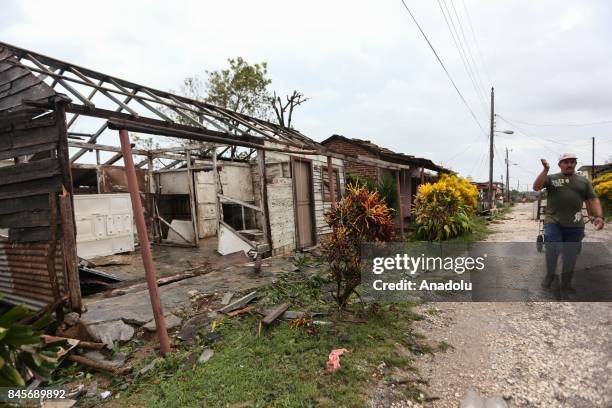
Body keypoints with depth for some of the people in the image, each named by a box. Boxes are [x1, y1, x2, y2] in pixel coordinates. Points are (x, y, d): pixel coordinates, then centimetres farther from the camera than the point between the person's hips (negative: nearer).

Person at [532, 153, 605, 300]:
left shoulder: (584, 181, 11)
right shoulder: (551, 178, 4)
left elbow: (593, 200, 9)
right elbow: (536, 187, -11)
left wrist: (599, 216, -7)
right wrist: (545, 170, -18)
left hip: (575, 226, 3)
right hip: (553, 222, -2)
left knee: (571, 257, 8)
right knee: (552, 250, -16)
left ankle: (565, 287, 22)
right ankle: (549, 275, 13)